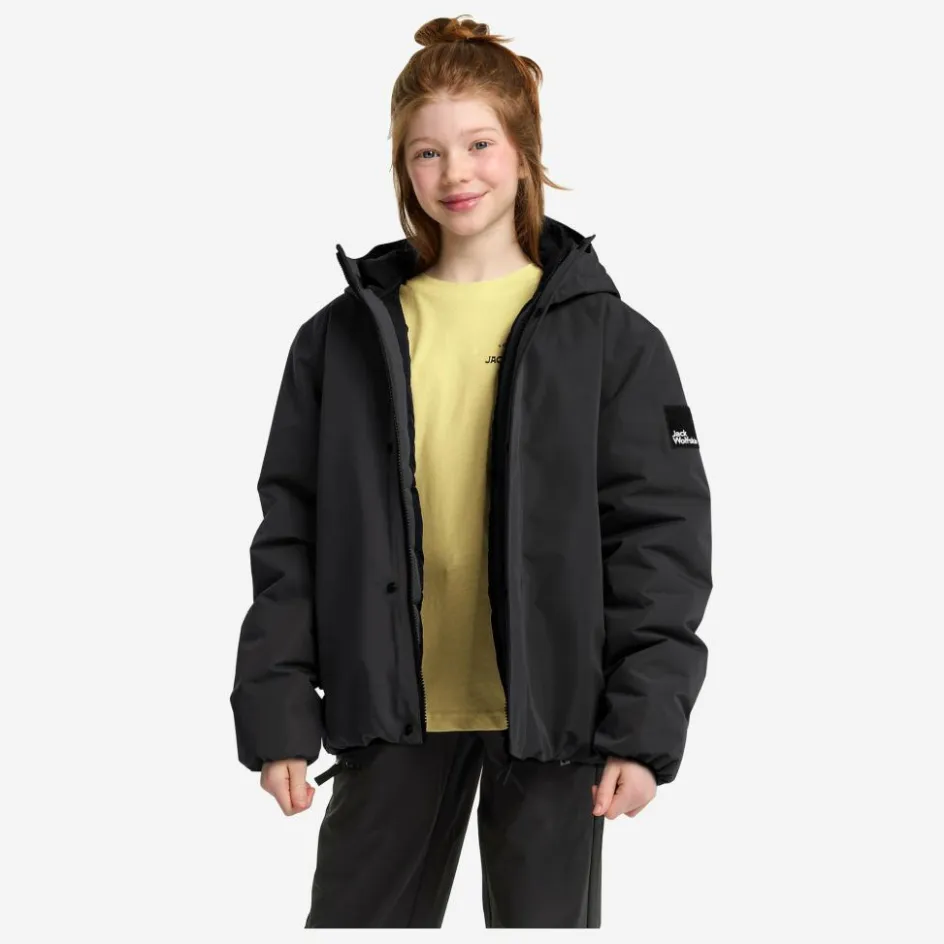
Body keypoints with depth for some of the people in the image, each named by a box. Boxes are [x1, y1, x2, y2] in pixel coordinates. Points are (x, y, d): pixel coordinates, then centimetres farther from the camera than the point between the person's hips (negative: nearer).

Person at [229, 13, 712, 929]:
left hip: (551, 716, -2)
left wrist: (643, 728, -10)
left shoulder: (607, 338, -2)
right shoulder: (342, 340, 4)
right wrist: (276, 715, -1)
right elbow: (289, 538, 6)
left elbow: (664, 536, -4)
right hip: (392, 715, 2)